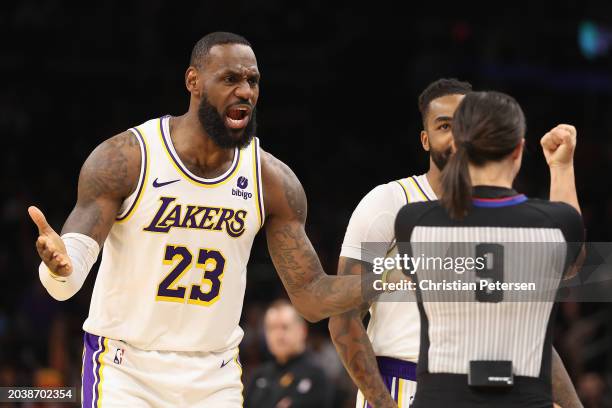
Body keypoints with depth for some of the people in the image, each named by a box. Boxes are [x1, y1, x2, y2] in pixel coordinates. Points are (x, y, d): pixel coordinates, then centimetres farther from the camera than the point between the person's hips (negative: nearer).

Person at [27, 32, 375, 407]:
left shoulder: (273, 180, -2)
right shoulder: (124, 159, -12)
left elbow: (312, 296, 2)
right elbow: (66, 283, -17)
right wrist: (59, 267, -42)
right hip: (125, 375, -3)